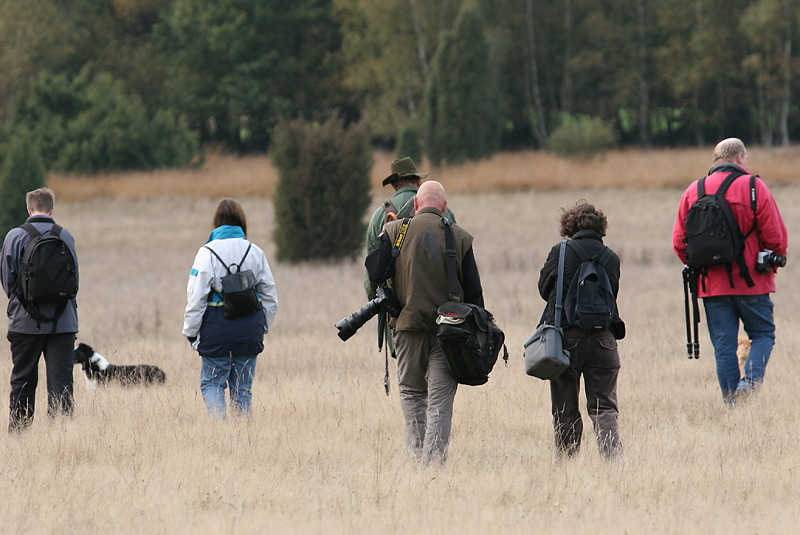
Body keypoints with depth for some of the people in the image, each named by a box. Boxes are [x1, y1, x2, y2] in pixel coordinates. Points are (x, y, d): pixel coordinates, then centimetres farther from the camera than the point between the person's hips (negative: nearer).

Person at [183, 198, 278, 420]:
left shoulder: (208, 253, -7)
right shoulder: (255, 252, 4)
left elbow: (196, 296, -7)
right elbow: (269, 296, 10)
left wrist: (190, 331, 1)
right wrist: (263, 326, 22)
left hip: (217, 330, -3)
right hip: (249, 330, 3)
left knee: (212, 383, 5)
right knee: (243, 387, 10)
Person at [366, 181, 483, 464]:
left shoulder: (395, 231, -1)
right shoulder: (460, 237, 1)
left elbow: (375, 273, -7)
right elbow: (473, 290, 2)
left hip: (409, 324, 0)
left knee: (412, 392, 12)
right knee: (440, 398, 1)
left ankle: (416, 455, 6)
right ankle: (435, 458, -6)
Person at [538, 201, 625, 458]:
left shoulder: (560, 252, -3)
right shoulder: (611, 258, 4)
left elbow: (544, 289, 8)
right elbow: (611, 296, 12)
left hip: (566, 338, -2)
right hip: (602, 338, 2)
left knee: (565, 409, 9)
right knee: (604, 406, 3)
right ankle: (612, 454, -16)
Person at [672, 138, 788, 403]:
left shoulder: (693, 192, 6)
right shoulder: (754, 187, -5)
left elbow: (679, 242, 5)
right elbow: (776, 237, -8)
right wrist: (770, 266, 10)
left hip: (711, 283, 3)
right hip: (751, 282, -3)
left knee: (723, 345, 7)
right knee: (763, 333, 11)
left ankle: (731, 401, 3)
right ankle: (751, 379, -13)